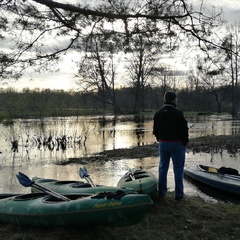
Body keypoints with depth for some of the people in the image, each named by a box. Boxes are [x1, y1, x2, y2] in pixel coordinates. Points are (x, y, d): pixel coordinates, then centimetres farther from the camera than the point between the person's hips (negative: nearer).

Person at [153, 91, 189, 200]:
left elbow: (155, 130, 9)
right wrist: (185, 142, -1)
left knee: (163, 167, 16)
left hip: (163, 143, 5)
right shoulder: (178, 113, -15)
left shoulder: (158, 114, 4)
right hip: (177, 143, -5)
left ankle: (162, 191, 23)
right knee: (178, 169, 3)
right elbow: (184, 129, -13)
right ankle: (179, 194, 8)